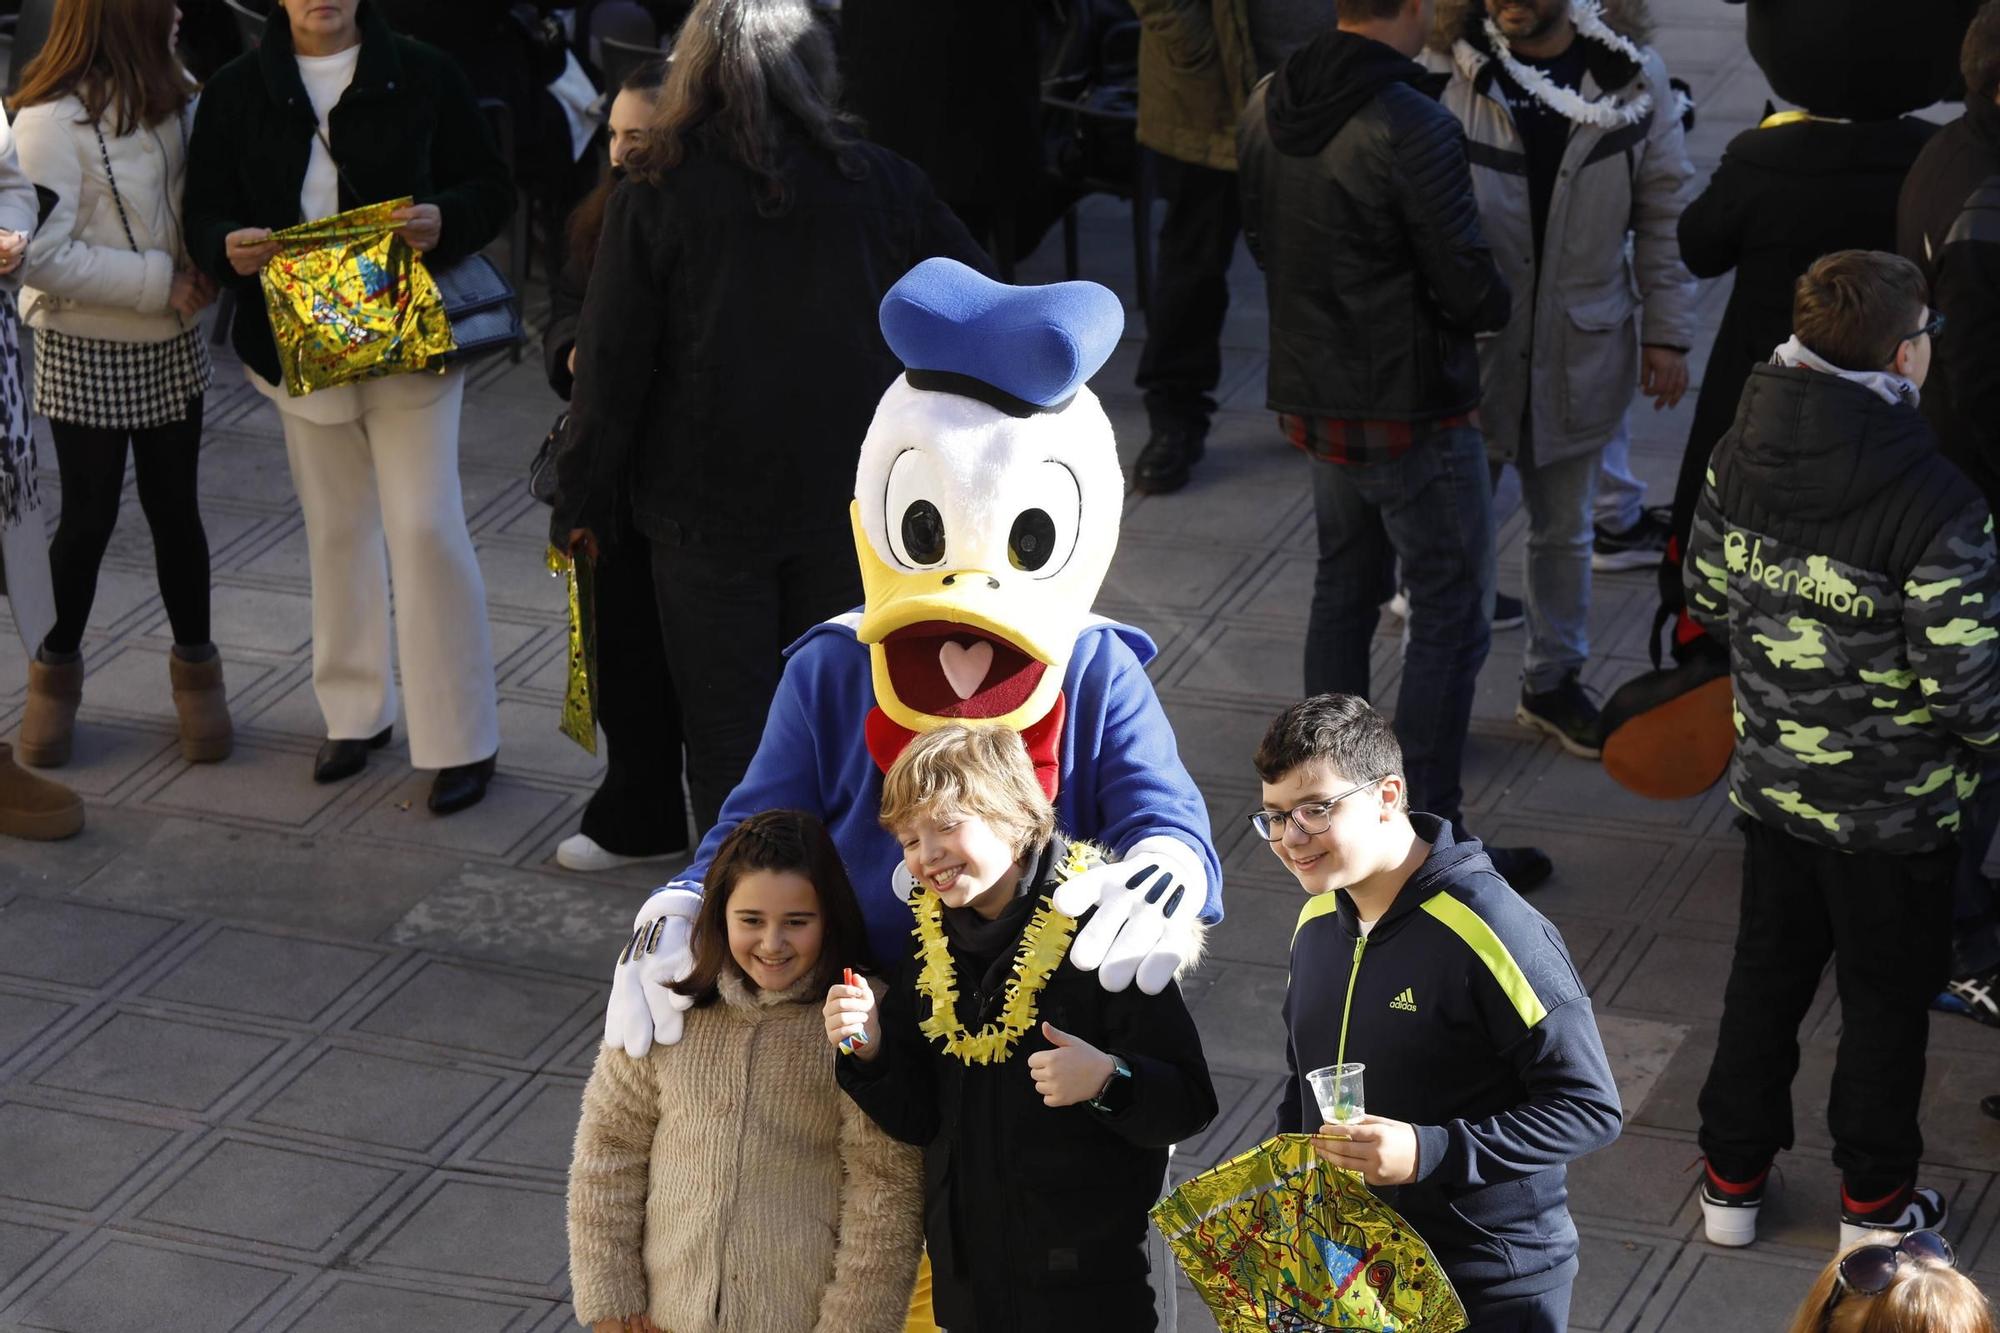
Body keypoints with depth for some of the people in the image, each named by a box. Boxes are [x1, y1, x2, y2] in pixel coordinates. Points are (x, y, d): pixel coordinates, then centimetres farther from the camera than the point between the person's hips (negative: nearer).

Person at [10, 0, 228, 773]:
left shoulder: (169, 101, 0)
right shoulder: (51, 121, -20)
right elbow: (41, 254, -24)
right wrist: (163, 282, -22)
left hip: (172, 347, 5)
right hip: (86, 355, -5)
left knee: (175, 510, 13)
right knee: (89, 517, 6)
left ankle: (195, 666, 27)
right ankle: (56, 671, 26)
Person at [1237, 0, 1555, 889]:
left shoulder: (1267, 108, -1)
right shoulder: (1415, 130, -25)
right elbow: (1470, 289, -19)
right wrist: (1493, 305, 2)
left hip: (1311, 396, 8)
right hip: (1410, 410, -8)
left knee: (1344, 588, 22)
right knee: (1451, 618, 3)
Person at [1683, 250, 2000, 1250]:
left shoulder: (1739, 459, -10)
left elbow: (1707, 599, 4)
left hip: (1771, 781, 5)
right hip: (1892, 808, -5)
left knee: (1765, 972, 22)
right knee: (1886, 998, 15)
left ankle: (1732, 1181, 33)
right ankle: (1874, 1201, 30)